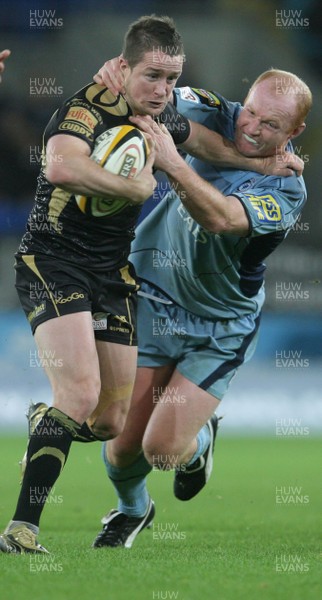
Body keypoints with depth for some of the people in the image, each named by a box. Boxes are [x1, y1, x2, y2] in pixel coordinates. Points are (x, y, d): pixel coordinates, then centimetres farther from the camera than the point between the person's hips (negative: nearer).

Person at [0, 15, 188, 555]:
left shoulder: (167, 112, 8)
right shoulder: (88, 109, -17)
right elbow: (61, 166, -38)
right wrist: (136, 188, -28)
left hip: (113, 275, 7)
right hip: (54, 261, -7)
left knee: (111, 423, 7)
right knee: (81, 394, -25)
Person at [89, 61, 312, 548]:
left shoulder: (287, 190, -21)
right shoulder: (217, 116, -9)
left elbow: (221, 219, -38)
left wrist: (172, 164, -51)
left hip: (219, 329, -3)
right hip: (153, 301, 3)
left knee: (162, 449, -13)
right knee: (124, 444, 0)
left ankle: (200, 440, 26)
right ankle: (132, 509, 35)